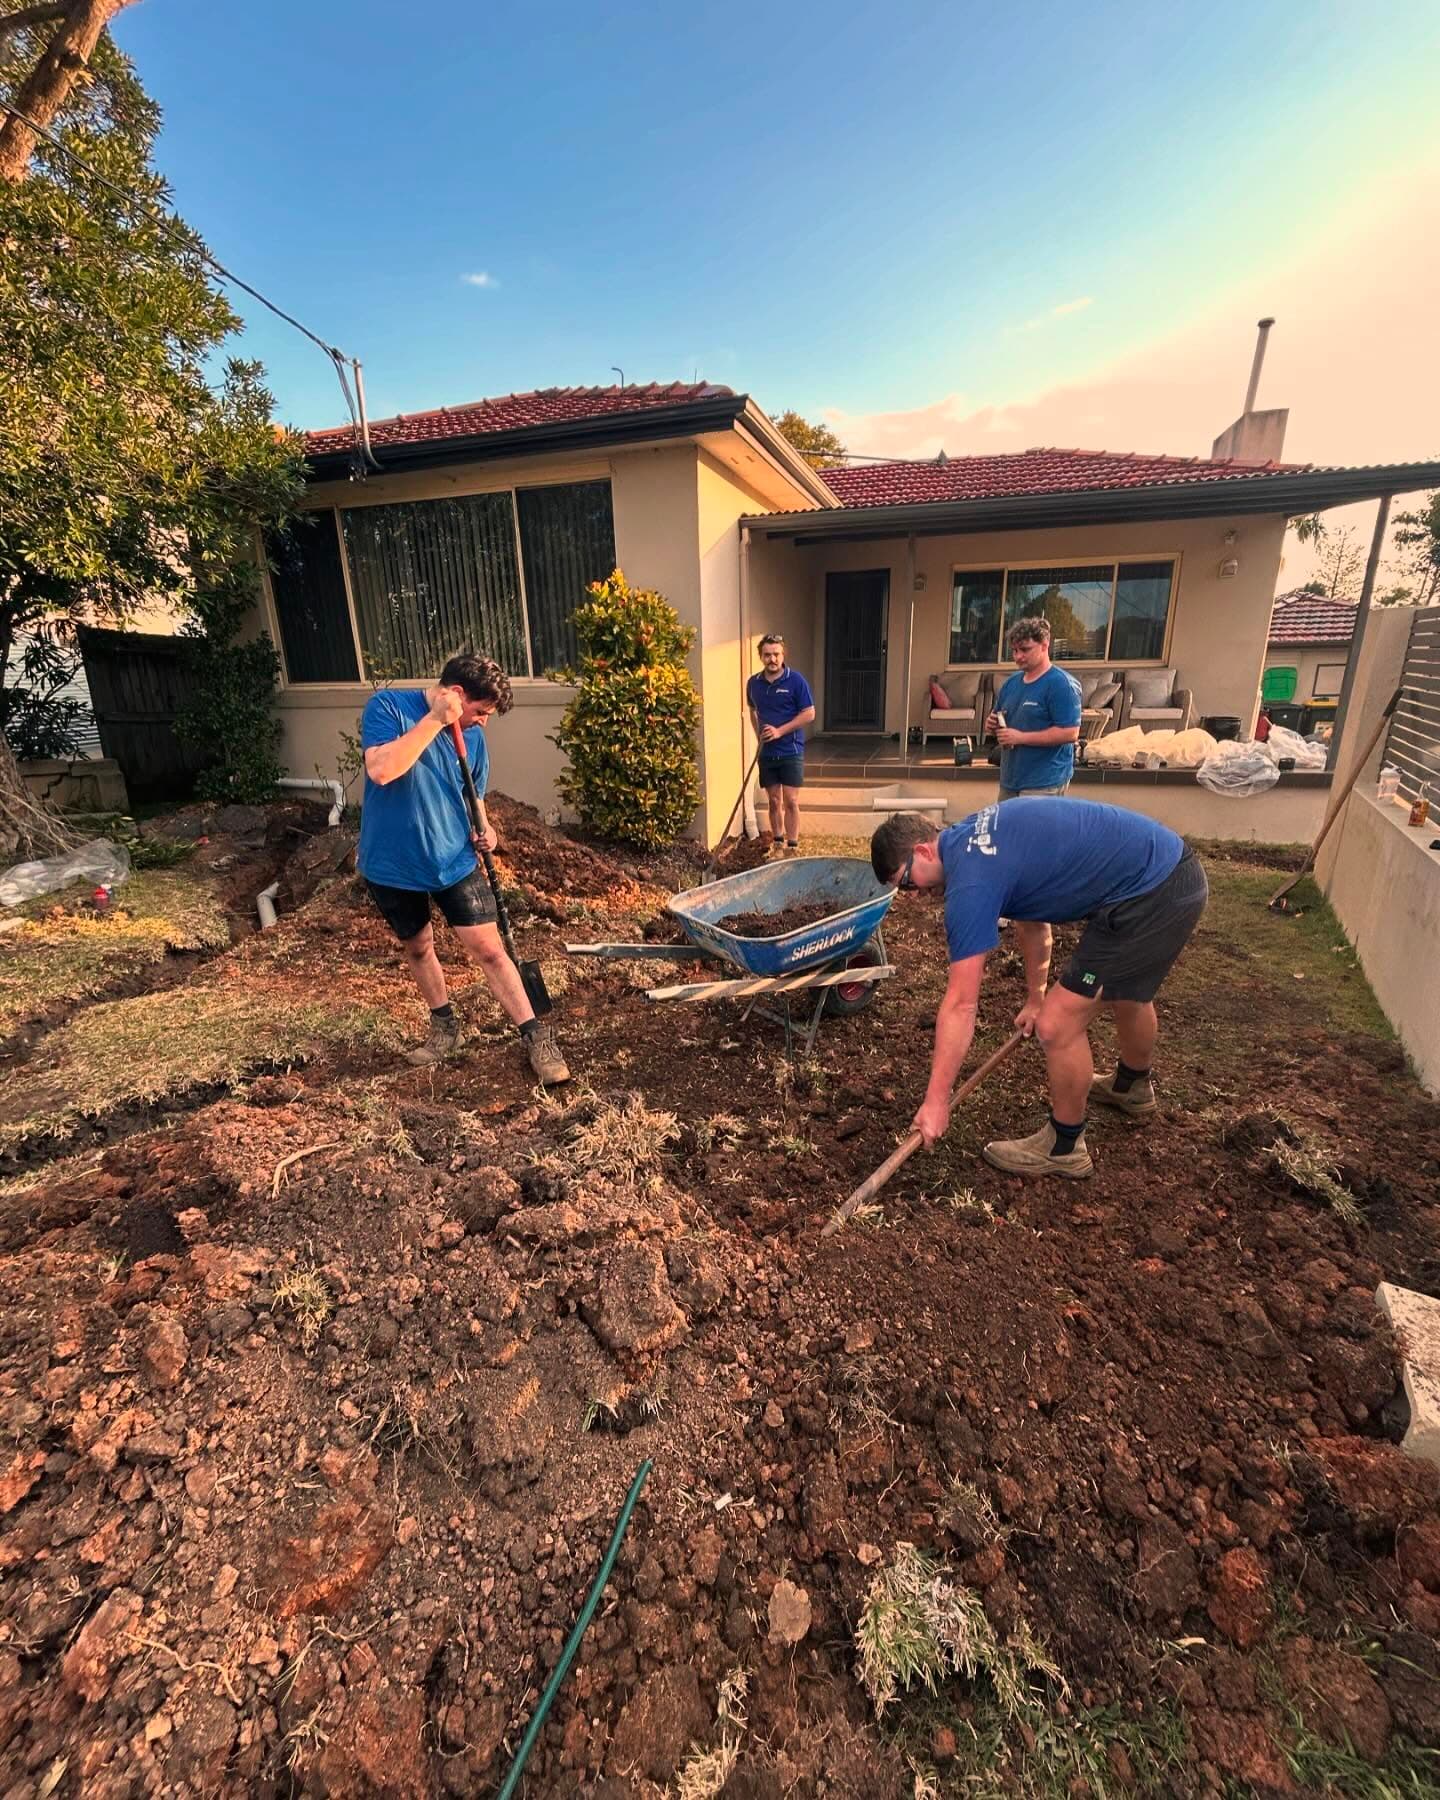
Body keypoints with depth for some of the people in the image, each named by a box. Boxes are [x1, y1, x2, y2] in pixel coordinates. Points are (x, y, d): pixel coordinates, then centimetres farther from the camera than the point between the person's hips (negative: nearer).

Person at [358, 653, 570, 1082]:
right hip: (392, 866, -1)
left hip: (454, 861, 1)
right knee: (417, 947, 16)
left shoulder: (472, 736, 0)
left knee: (488, 949, -3)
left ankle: (537, 1037, 5)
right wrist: (435, 719, -28)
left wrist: (483, 828, -8)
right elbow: (381, 770, -29)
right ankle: (445, 1029, 37)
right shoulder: (387, 706, -12)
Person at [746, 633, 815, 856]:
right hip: (766, 753, 4)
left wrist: (780, 731, -16)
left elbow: (809, 713, -9)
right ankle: (777, 844, 22)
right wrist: (758, 734, 6)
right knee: (774, 801, 11)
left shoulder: (796, 680, -8)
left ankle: (792, 847, 4)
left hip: (791, 752, -4)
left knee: (791, 801, -3)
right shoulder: (753, 683, 6)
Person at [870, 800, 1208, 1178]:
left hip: (1150, 893, -10)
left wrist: (936, 1100, -11)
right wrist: (1035, 997, 29)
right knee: (1127, 989, 32)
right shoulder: (975, 836, 8)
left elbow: (960, 1006, -19)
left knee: (1058, 1025, -4)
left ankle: (1063, 1147, 20)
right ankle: (1133, 1087, 59)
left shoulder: (972, 881, -20)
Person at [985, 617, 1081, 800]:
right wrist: (992, 726, -1)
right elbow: (997, 721, 24)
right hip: (1009, 779, 8)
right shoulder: (1012, 682, 12)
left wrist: (1021, 737, -21)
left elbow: (1070, 733, -19)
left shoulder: (1061, 684, -12)